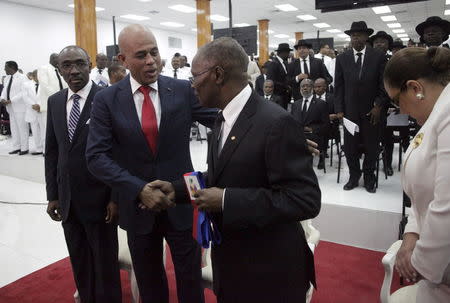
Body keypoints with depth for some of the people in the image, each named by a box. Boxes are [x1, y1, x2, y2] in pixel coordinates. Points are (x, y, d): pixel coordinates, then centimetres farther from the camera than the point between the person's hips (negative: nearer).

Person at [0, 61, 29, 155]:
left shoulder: (22, 78, -8)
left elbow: (23, 92, -16)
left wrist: (10, 101, -20)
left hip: (20, 107, -8)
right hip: (11, 107, 8)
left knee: (22, 128, -3)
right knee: (14, 128, 11)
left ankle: (24, 148, 4)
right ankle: (16, 147, 18)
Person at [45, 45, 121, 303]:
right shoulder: (55, 102, 6)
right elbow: (52, 151, 10)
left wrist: (116, 196, -12)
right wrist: (53, 195, 7)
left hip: (99, 197, -5)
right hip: (67, 199, 5)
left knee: (105, 262, 11)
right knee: (79, 263, 19)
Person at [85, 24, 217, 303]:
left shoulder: (183, 90, -5)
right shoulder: (107, 100, -6)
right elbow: (97, 156, -11)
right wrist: (139, 189, -23)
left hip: (182, 202, 0)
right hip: (137, 205, 1)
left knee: (191, 278, 16)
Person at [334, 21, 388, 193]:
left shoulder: (378, 57, 1)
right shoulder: (342, 59, 5)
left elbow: (384, 85, 1)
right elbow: (339, 86, 4)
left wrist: (378, 106, -9)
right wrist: (339, 110, -2)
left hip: (371, 110, -1)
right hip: (349, 111, 1)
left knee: (371, 146, 8)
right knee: (350, 146, 5)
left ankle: (369, 179, 24)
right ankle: (354, 176, 23)